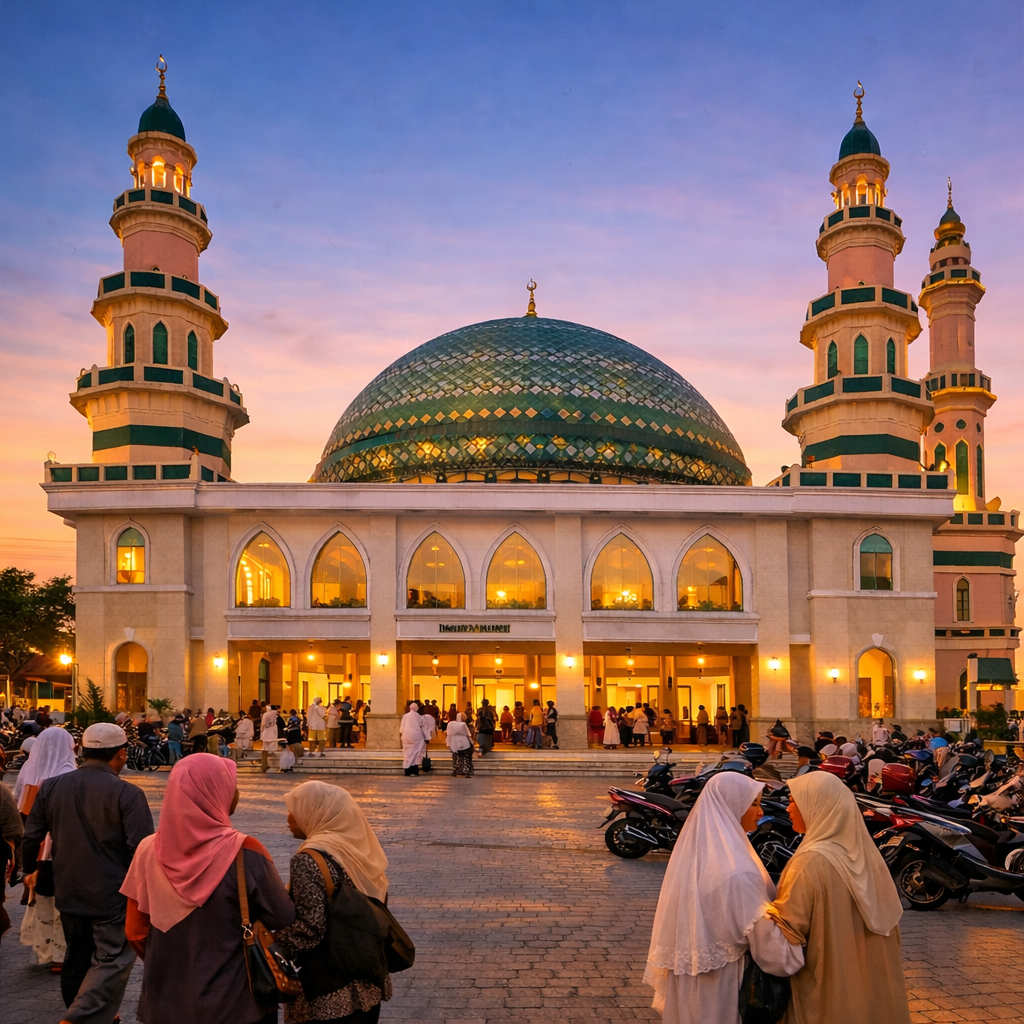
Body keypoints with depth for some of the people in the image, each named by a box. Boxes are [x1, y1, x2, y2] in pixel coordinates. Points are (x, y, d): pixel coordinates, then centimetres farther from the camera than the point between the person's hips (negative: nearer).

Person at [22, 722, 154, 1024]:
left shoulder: (51, 787, -1)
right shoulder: (127, 794, -18)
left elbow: (31, 837, 6)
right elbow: (141, 849, -19)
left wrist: (30, 869, 25)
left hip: (68, 894, 6)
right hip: (112, 897, -6)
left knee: (78, 955, 23)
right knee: (112, 960, 2)